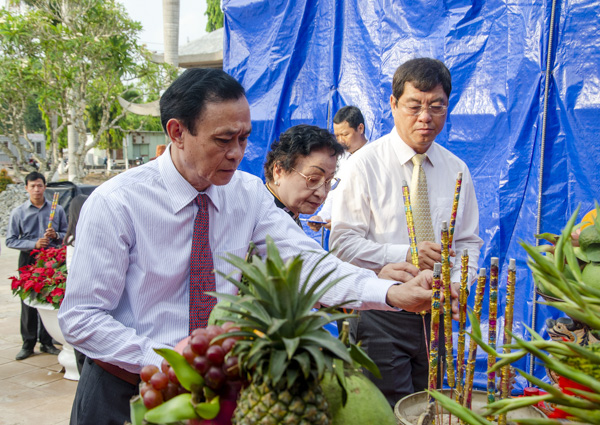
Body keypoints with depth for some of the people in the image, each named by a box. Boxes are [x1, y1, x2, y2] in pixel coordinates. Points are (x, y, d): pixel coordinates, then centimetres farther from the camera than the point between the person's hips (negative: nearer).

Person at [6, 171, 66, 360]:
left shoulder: (57, 210, 6)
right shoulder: (18, 212, 2)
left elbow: (66, 234, 11)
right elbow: (10, 240, 0)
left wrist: (56, 235, -11)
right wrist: (34, 244, -13)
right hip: (28, 260, -1)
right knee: (28, 302, 2)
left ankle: (47, 342, 15)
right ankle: (28, 344, 12)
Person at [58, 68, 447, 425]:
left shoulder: (248, 193, -4)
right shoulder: (116, 204, -17)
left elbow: (306, 262, -15)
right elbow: (80, 319, -14)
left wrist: (391, 293, -30)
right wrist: (164, 360, -24)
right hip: (125, 392, -3)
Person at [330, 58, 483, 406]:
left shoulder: (456, 170, 6)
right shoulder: (365, 164, -8)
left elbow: (469, 241, 11)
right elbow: (343, 243, -11)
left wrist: (457, 284, -8)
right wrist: (404, 255, -21)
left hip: (436, 312, 5)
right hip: (381, 315, -4)